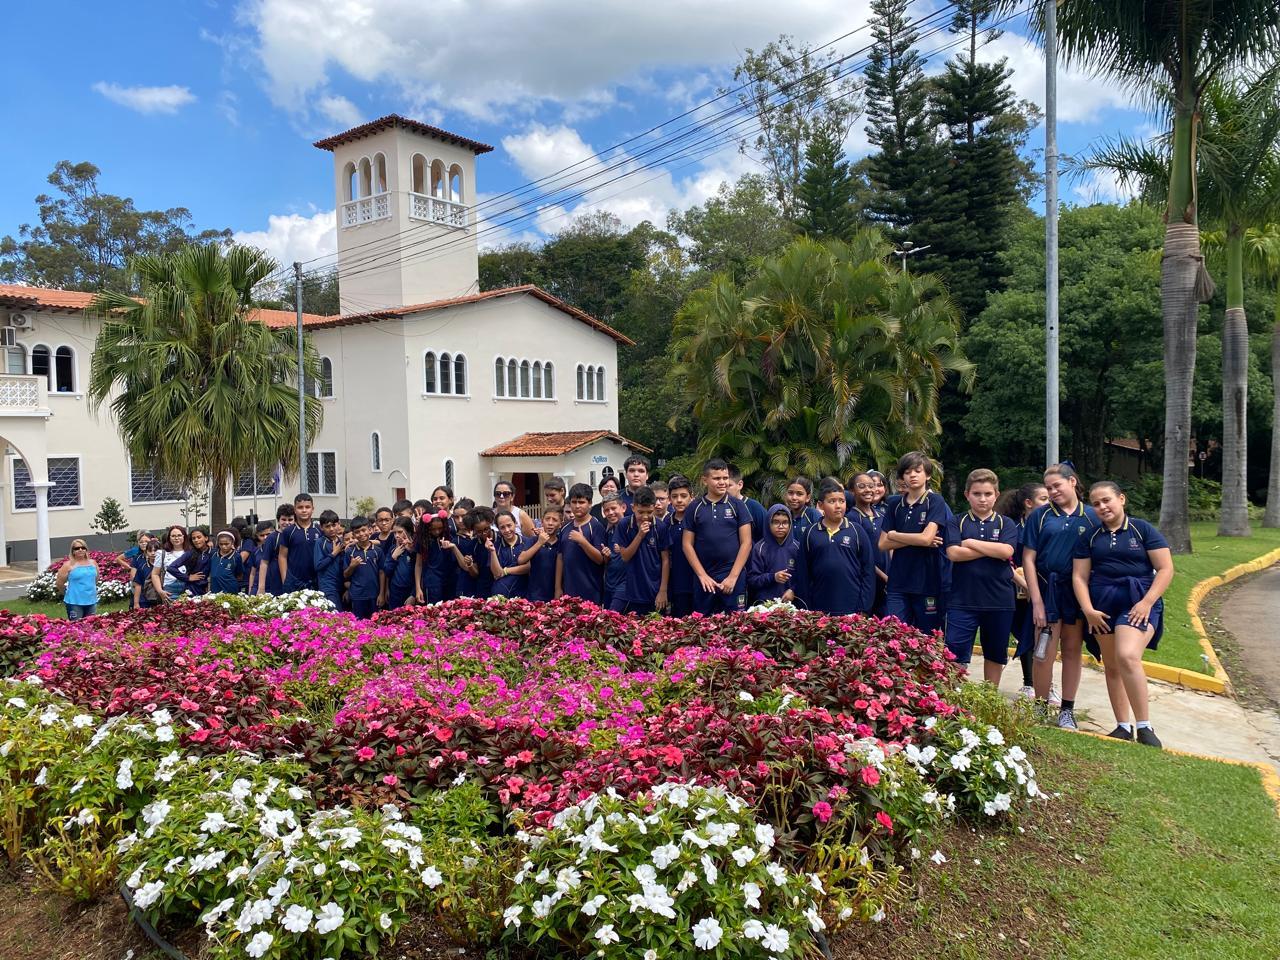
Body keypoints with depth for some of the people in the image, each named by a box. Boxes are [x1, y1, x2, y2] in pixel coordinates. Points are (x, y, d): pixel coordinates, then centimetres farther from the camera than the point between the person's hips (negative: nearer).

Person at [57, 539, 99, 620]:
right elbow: (60, 584, -1)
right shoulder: (68, 565, -6)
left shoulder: (93, 563, 7)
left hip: (92, 601, 5)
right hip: (74, 602, -4)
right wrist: (68, 593, 9)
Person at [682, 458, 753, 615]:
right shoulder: (695, 508, 5)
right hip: (704, 578, 1)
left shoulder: (737, 505, 2)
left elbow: (746, 542, -1)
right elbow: (687, 544, 5)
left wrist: (733, 576, -8)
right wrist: (702, 575, -4)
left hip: (734, 577, -1)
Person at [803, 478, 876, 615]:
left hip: (852, 609, -1)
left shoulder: (856, 530, 1)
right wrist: (807, 609, 3)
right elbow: (805, 574, 6)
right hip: (820, 609, 1)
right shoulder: (811, 533, 4)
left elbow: (868, 569, 2)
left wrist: (864, 609, -2)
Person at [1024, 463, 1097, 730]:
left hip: (1079, 591, 1)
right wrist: (1036, 601, -7)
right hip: (1047, 588, -1)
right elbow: (1028, 559, -2)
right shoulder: (1040, 515, 0)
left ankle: (1067, 711, 21)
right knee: (1045, 652, -2)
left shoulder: (1091, 516, 3)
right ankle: (1041, 709, 11)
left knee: (1072, 650, 10)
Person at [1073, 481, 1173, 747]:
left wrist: (1147, 602, -13)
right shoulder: (1089, 537, 9)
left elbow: (1166, 569, -3)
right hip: (1102, 603, 5)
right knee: (1111, 666, 8)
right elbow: (1079, 576, 7)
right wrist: (1088, 610, -6)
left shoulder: (1143, 530, 0)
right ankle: (1123, 726, 17)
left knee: (1127, 656, -24)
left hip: (1138, 602, -4)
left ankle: (1144, 726, -14)